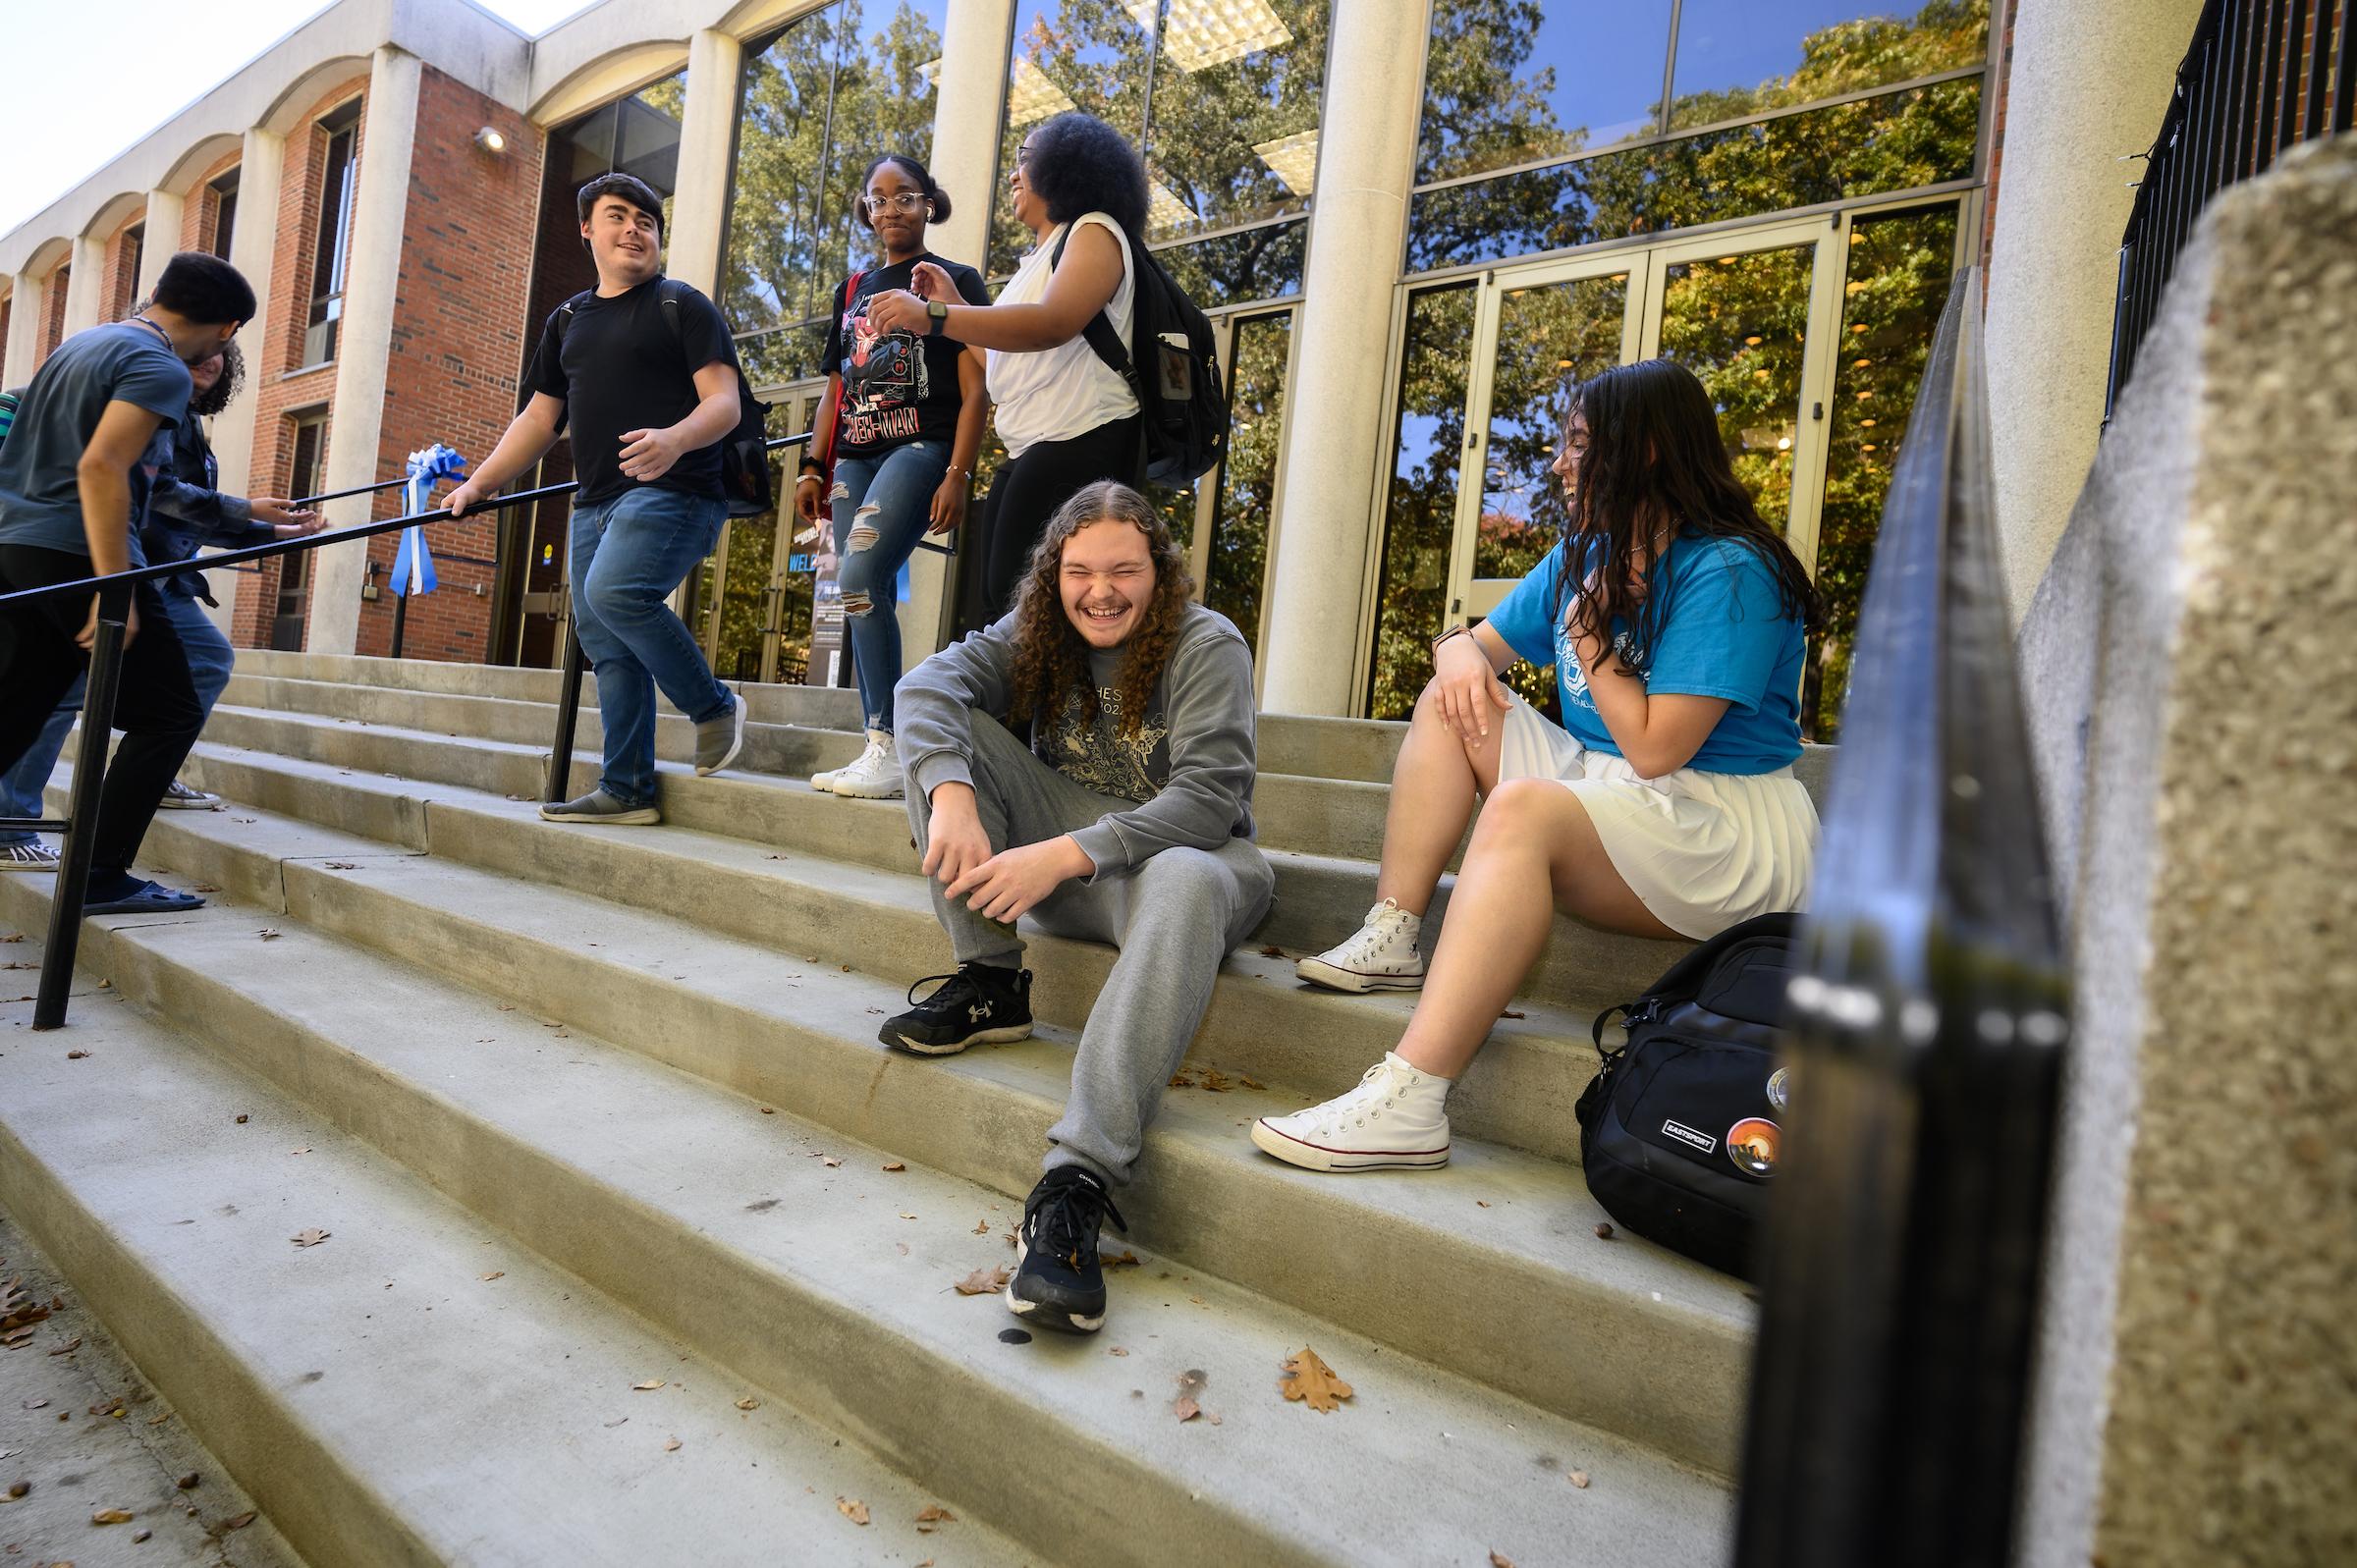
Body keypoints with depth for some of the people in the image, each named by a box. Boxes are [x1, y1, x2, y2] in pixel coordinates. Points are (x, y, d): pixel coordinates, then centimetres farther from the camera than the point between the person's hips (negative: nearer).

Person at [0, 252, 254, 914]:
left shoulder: (80, 343, 19)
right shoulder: (160, 368, -10)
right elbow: (100, 468, -22)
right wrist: (115, 593, -24)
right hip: (76, 555, -9)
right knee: (169, 715, -1)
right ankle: (101, 877, -3)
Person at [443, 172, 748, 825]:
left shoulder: (682, 306, 4)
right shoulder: (568, 320, 23)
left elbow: (724, 402, -8)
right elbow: (540, 417, 26)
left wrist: (675, 439, -27)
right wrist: (479, 483, 20)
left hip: (672, 489, -7)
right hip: (596, 501, 7)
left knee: (613, 592, -29)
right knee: (605, 644, 1)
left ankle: (713, 706, -10)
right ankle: (627, 789, 5)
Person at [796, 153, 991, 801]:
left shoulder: (955, 281, 6)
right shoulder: (852, 291, 22)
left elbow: (975, 391, -4)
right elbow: (835, 391, 22)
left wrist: (958, 474, -14)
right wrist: (813, 467, 12)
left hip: (920, 448, -6)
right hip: (854, 460, 6)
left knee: (861, 578, -24)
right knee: (868, 600, 0)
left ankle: (890, 746, -21)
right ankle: (879, 754, 3)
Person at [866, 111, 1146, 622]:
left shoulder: (1095, 231, -2)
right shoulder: (1039, 257, 28)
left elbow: (1052, 325, -23)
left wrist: (931, 316, -28)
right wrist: (954, 306, 19)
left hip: (1080, 444, -10)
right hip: (1028, 451, 10)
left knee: (1021, 598, -16)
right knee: (1001, 596, 7)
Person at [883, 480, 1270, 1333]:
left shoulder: (1208, 645, -11)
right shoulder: (1035, 634, 4)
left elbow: (1208, 797, -23)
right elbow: (927, 684, -13)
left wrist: (1065, 855, -34)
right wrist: (953, 801, -34)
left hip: (1180, 848, -4)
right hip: (1059, 853, 5)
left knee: (1186, 885, -41)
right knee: (950, 733, -10)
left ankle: (1076, 1183, -48)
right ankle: (991, 984, -13)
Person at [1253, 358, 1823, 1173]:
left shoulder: (1728, 574, -16)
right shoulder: (1585, 555, 11)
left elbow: (1655, 747, -23)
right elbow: (1478, 639, 14)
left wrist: (1588, 632, -13)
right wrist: (1461, 654, -11)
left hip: (1728, 827, -8)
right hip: (1605, 793, 9)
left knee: (1523, 807, -37)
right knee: (1455, 700, -2)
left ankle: (1408, 1102, -44)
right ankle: (1392, 938, -14)